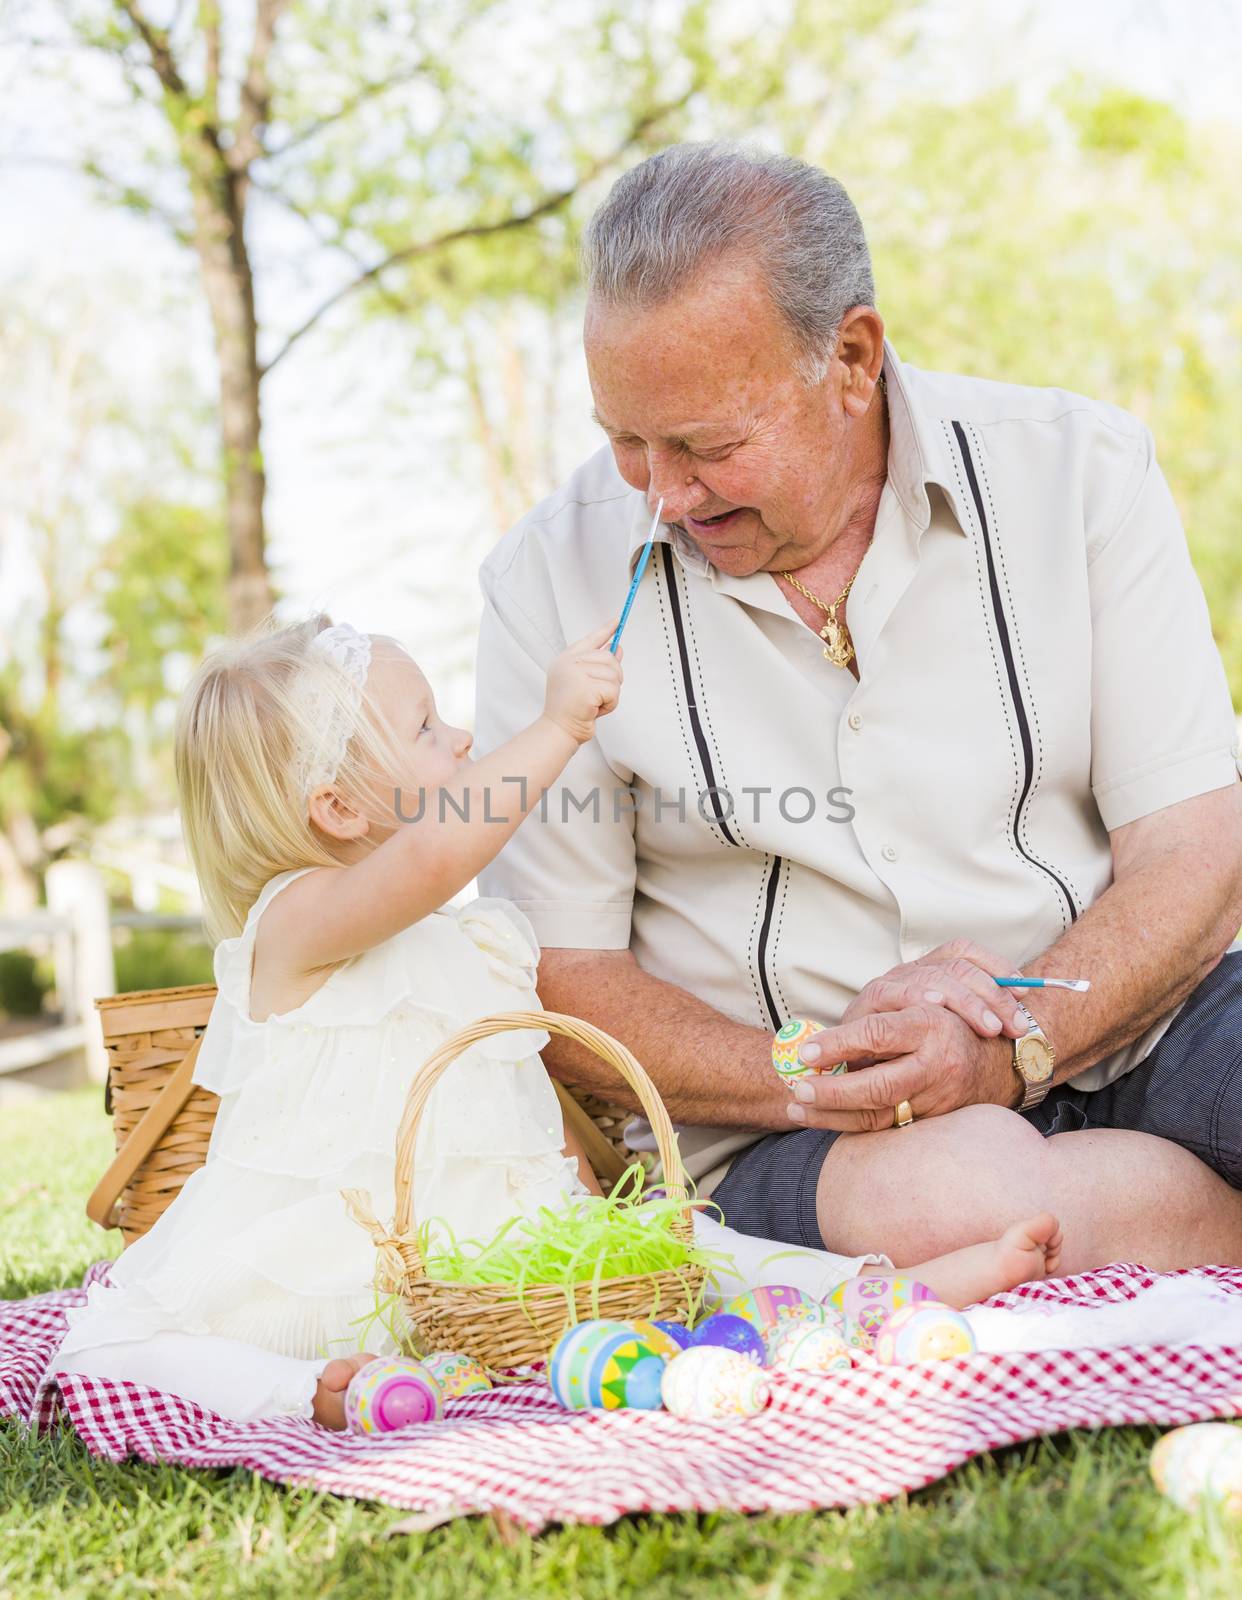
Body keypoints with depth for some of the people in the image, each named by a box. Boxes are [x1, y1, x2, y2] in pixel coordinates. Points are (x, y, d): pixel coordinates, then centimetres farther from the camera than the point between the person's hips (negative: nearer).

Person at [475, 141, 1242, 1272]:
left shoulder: (1081, 471, 0)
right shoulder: (555, 575, -2)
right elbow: (554, 970, -1)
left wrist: (1011, 1048, -22)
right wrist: (803, 1079, -19)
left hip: (1116, 1028, 0)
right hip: (784, 1131, 1)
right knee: (946, 1200, -35)